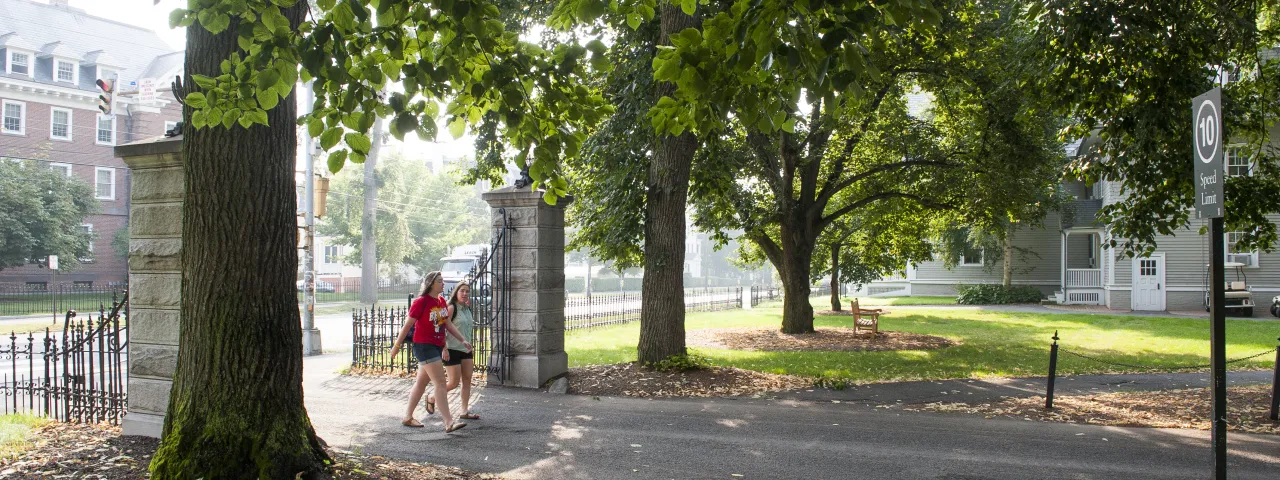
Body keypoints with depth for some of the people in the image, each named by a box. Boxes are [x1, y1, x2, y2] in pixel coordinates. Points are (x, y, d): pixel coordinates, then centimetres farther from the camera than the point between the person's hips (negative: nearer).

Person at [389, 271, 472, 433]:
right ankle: (449, 423, -13)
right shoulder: (421, 302, -14)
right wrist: (397, 345, -4)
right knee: (440, 383, -12)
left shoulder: (442, 301, 9)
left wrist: (463, 340, 11)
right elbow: (407, 325, -9)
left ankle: (407, 417, 28)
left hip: (437, 346, 8)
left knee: (421, 382, 16)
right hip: (424, 346, -8)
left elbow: (448, 324, 16)